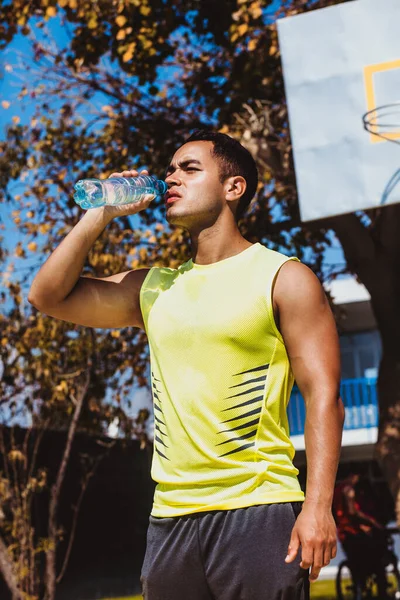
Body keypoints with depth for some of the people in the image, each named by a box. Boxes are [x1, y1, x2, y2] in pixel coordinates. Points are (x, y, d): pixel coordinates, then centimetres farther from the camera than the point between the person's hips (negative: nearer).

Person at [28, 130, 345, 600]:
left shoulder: (283, 278, 0)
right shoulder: (153, 287, 16)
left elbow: (323, 397, -6)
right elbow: (48, 296, 12)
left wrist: (318, 507, -16)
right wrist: (101, 213, 8)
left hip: (257, 511, -5)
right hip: (170, 517, 5)